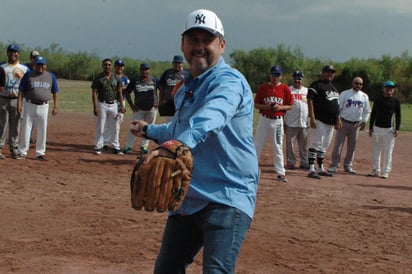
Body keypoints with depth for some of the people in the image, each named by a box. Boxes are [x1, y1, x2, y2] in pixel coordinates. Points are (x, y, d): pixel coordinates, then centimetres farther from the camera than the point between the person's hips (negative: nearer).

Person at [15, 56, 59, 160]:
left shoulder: (51, 77, 6)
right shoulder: (28, 75, 0)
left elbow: (55, 92, 9)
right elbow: (21, 90, -1)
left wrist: (55, 107, 3)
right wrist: (19, 104, -10)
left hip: (43, 106, 2)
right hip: (29, 105, -1)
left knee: (42, 131, 5)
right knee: (25, 129, 1)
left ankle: (40, 153, 14)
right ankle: (22, 152, 9)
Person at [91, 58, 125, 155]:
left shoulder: (116, 78, 6)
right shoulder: (98, 78, -3)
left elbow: (119, 92, 9)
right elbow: (94, 93, -6)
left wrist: (121, 106, 1)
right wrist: (95, 107, -15)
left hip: (114, 104, 3)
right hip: (102, 104, -3)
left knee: (114, 128, 7)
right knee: (100, 128, 0)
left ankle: (116, 147, 13)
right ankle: (98, 147, 8)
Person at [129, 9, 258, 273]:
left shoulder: (228, 81, -14)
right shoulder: (187, 88, 16)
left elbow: (208, 119, -37)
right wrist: (150, 130, 49)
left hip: (227, 199, -9)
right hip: (188, 199, 9)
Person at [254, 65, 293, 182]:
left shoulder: (285, 88, -1)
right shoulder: (263, 87, 0)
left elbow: (290, 106, 2)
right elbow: (256, 104, 3)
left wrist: (280, 107, -15)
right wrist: (265, 107, -16)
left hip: (278, 121, 0)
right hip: (264, 119, 0)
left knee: (278, 147, 5)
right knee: (257, 145, 4)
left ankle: (280, 173, 9)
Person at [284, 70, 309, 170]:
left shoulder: (307, 91, 12)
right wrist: (282, 121, -4)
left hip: (304, 123, 3)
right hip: (291, 123, -3)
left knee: (304, 144, 7)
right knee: (290, 143, -1)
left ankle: (304, 162, 14)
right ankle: (290, 162, 7)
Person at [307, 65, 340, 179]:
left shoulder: (333, 88, 20)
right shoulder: (316, 85, -7)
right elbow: (310, 101, -15)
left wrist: (338, 119, 19)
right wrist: (312, 118, -22)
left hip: (331, 122, 9)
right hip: (320, 120, -9)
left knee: (324, 146, 13)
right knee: (316, 144, -11)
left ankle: (321, 168, 20)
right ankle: (311, 170, -12)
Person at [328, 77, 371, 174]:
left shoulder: (364, 96, 8)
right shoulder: (344, 94, -3)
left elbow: (367, 111, 15)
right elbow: (338, 107, -3)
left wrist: (364, 121, 5)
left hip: (356, 124, 3)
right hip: (343, 122, -3)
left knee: (352, 145, 7)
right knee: (338, 143, -6)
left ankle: (348, 166, 16)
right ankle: (334, 165, -3)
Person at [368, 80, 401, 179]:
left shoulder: (396, 102, 3)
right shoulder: (378, 100, 7)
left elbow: (398, 116, 3)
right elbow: (373, 114, 10)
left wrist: (397, 129, -6)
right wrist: (370, 127, 5)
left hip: (389, 130, -2)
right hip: (377, 128, 2)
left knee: (388, 151, -2)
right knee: (376, 150, 6)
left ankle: (386, 172, 3)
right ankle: (376, 170, 15)